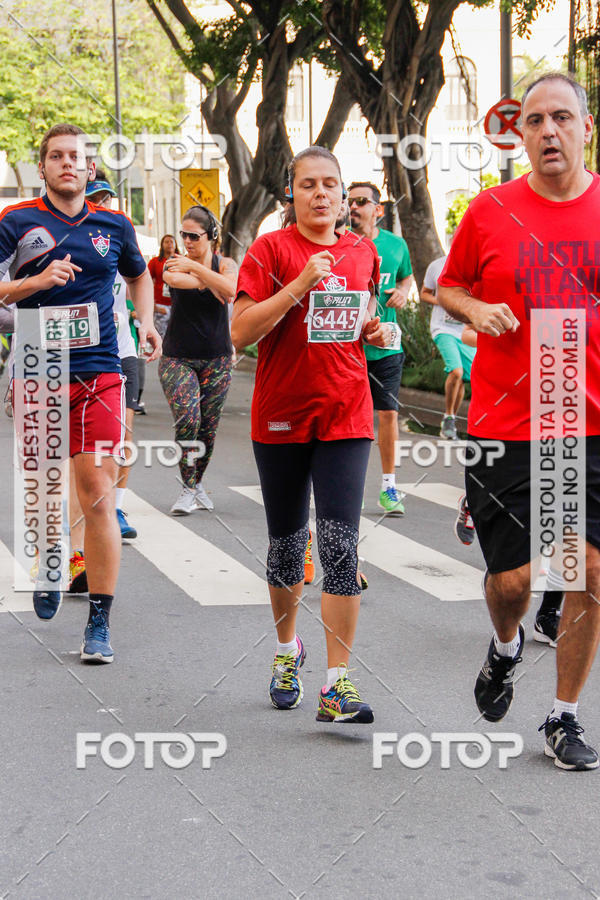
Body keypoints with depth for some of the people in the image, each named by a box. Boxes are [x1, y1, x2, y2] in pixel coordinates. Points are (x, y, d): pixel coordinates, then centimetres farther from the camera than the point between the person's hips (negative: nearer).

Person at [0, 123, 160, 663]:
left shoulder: (113, 226, 11)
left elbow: (139, 274, 31)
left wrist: (146, 320, 17)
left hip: (98, 372, 1)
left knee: (98, 494, -8)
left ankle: (99, 623, -5)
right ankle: (48, 567, 40)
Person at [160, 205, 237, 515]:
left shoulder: (225, 265, 1)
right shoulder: (175, 264, 0)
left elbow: (231, 289, -21)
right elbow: (174, 280, -24)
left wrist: (195, 267, -27)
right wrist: (212, 285, -15)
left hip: (217, 358, 2)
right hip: (177, 358, -2)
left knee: (208, 427, 5)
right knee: (187, 419, -19)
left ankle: (197, 483, 26)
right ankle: (187, 490, -8)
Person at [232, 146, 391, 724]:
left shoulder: (363, 253, 10)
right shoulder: (270, 250, -4)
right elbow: (240, 332, -13)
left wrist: (375, 330, 3)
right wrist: (300, 284, -20)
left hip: (345, 416, 2)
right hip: (281, 416, -2)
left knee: (340, 544, -9)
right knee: (286, 544, 10)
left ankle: (337, 687, -10)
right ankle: (287, 649, 37)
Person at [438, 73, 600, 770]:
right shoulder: (490, 211, 0)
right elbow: (448, 286, 13)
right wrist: (475, 309, -7)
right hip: (506, 424, -1)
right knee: (513, 576, 0)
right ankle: (505, 647, 37)